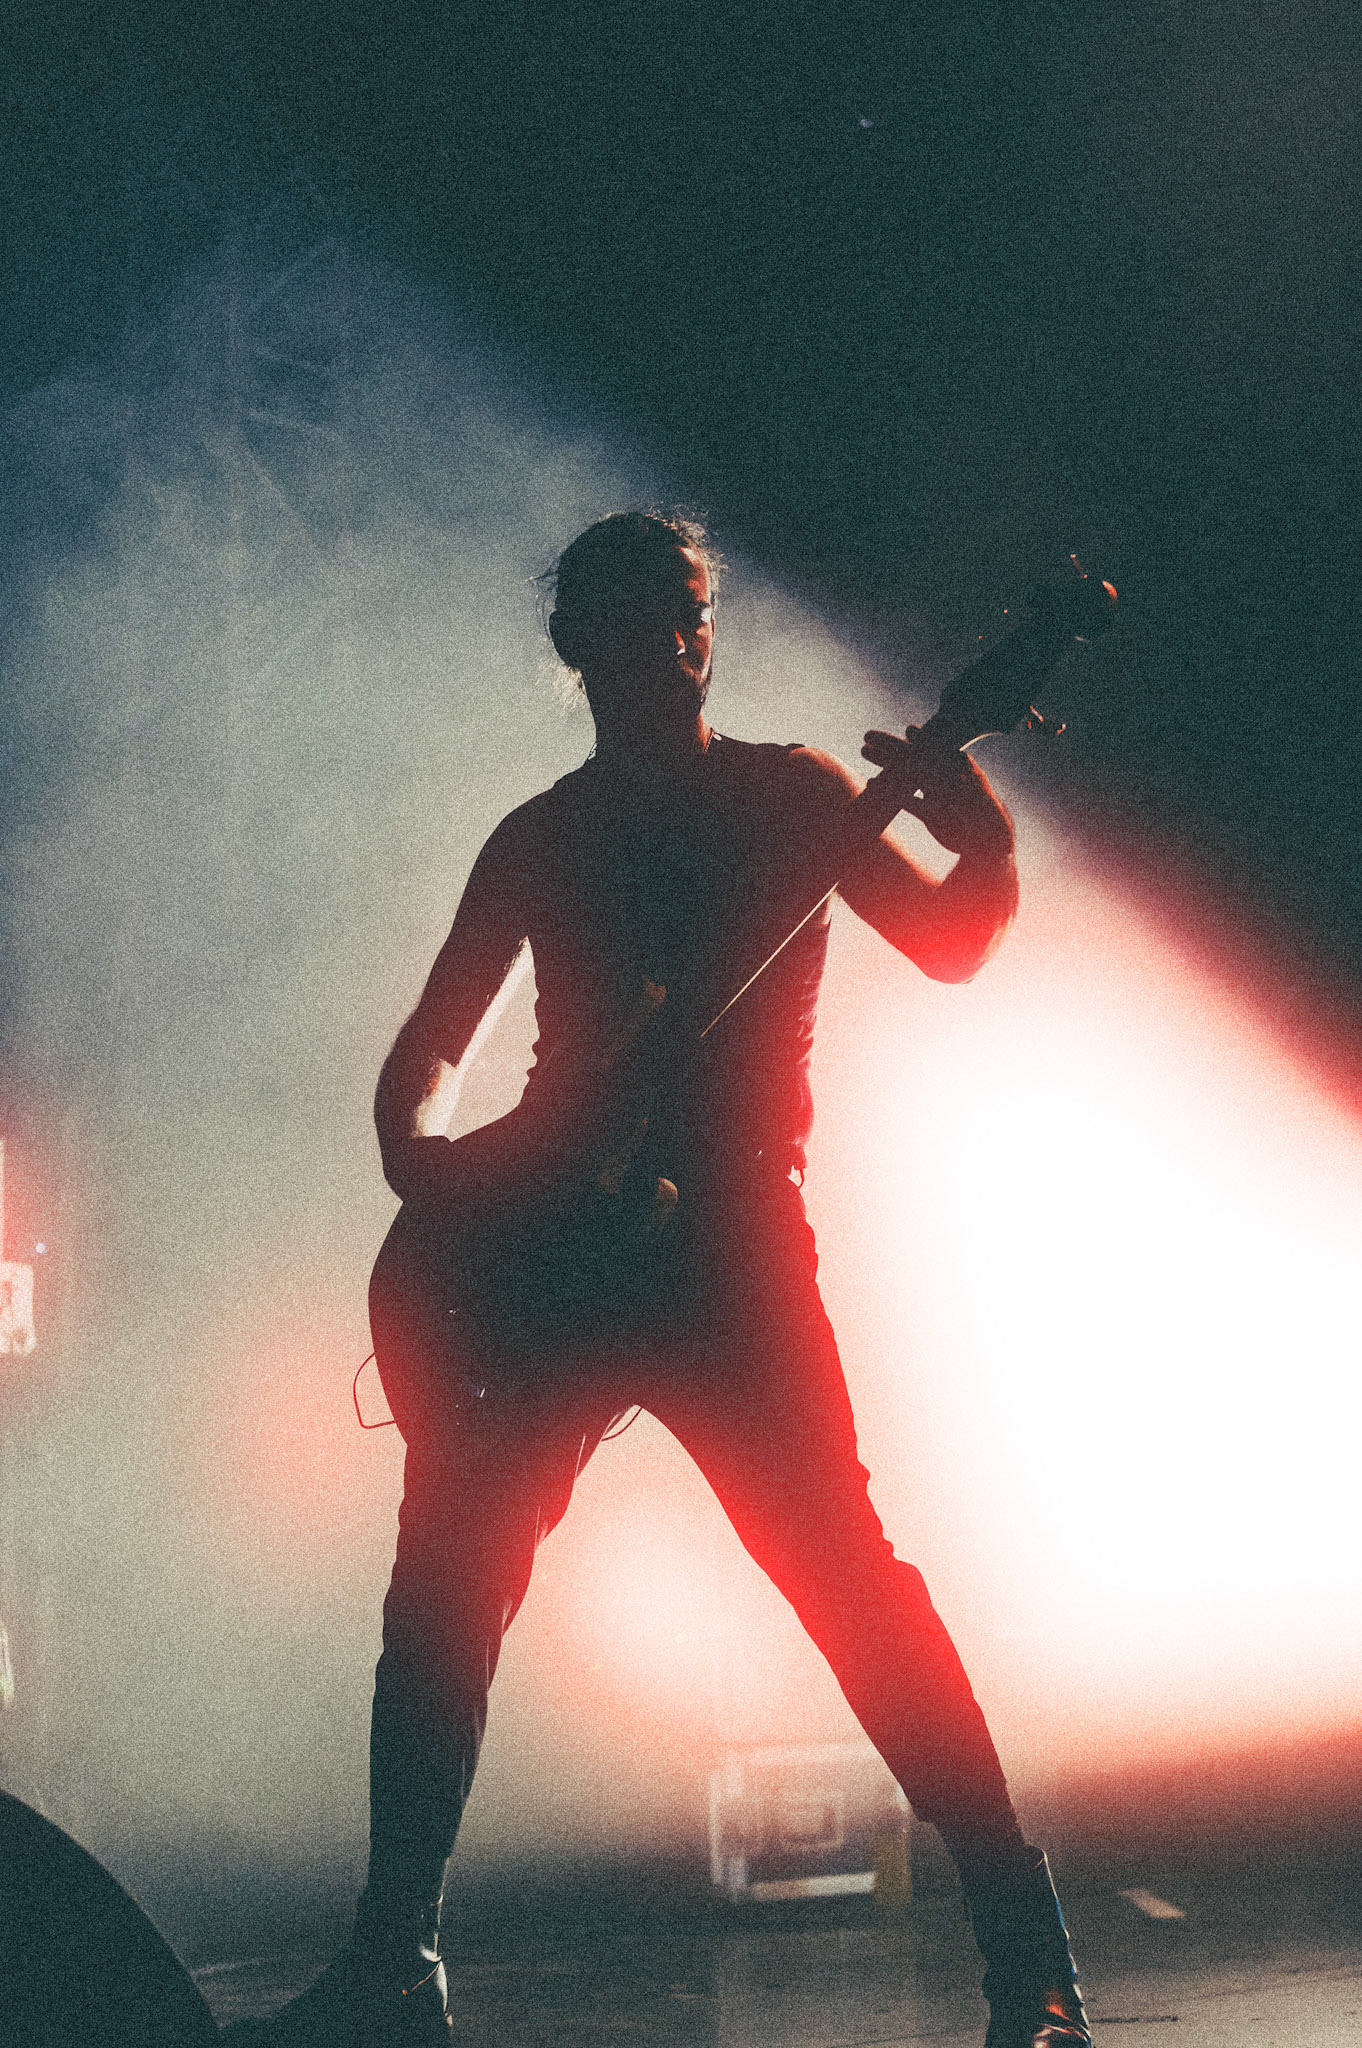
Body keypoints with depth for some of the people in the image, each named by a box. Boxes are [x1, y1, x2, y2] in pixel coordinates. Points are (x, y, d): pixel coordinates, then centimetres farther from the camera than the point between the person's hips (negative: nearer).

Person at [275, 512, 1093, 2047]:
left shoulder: (789, 794, 7)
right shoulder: (537, 842, 13)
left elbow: (947, 946, -4)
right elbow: (426, 1051, 17)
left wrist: (987, 852, -25)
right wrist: (418, 1158, -4)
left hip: (730, 1245, -3)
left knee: (845, 1576, -15)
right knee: (443, 1588, 2)